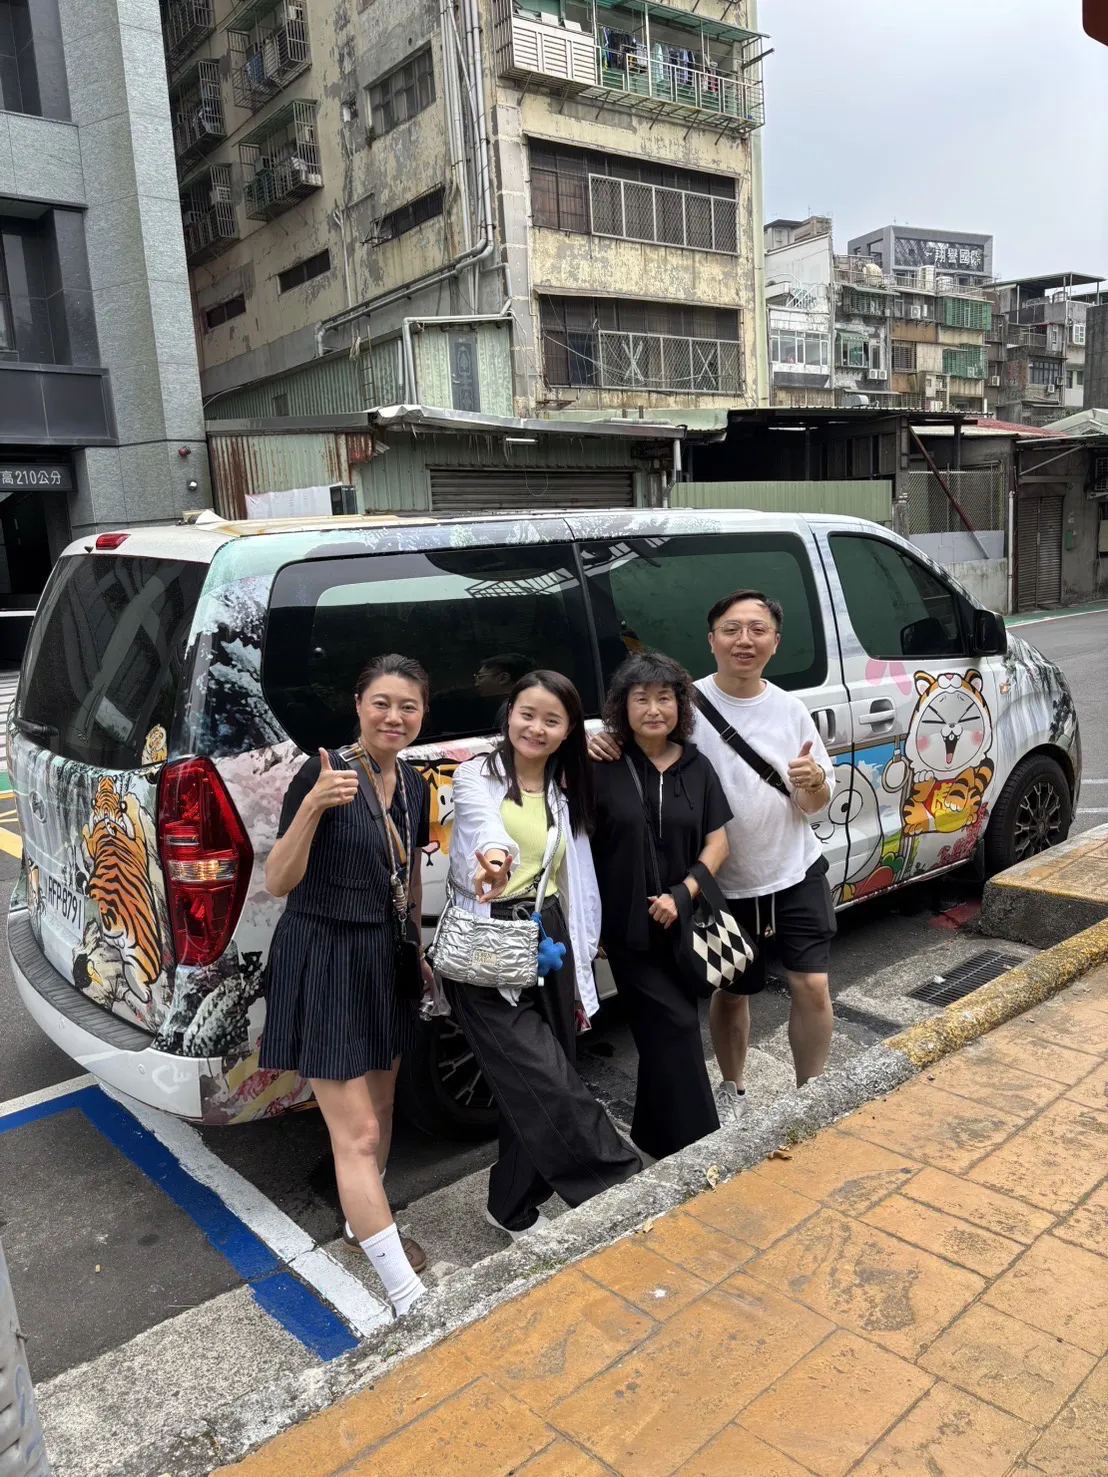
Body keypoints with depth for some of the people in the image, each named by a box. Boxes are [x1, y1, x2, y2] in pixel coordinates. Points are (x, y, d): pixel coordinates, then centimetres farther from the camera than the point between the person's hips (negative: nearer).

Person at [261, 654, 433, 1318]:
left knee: (381, 1104, 21)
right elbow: (278, 883, -19)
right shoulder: (323, 773, -18)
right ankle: (407, 1293, 4)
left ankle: (368, 1224, 43)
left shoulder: (414, 785, 4)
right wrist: (312, 806, -33)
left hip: (386, 958, 7)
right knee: (356, 1132, -3)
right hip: (324, 962, -7)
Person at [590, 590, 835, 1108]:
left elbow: (817, 806, 3)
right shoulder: (688, 704, -13)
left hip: (796, 874, 2)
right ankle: (731, 1091, 39)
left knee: (812, 987, 3)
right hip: (726, 885, -2)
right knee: (731, 993, 15)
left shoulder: (790, 709, -3)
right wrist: (603, 745, -32)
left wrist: (814, 783, -20)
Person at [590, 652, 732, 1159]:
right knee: (676, 1026, -6)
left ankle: (656, 1138, 34)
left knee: (663, 1031, 16)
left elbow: (717, 842, 2)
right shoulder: (603, 767, -9)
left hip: (682, 922, 4)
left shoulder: (696, 767, 3)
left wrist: (682, 894, -13)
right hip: (628, 926, -4)